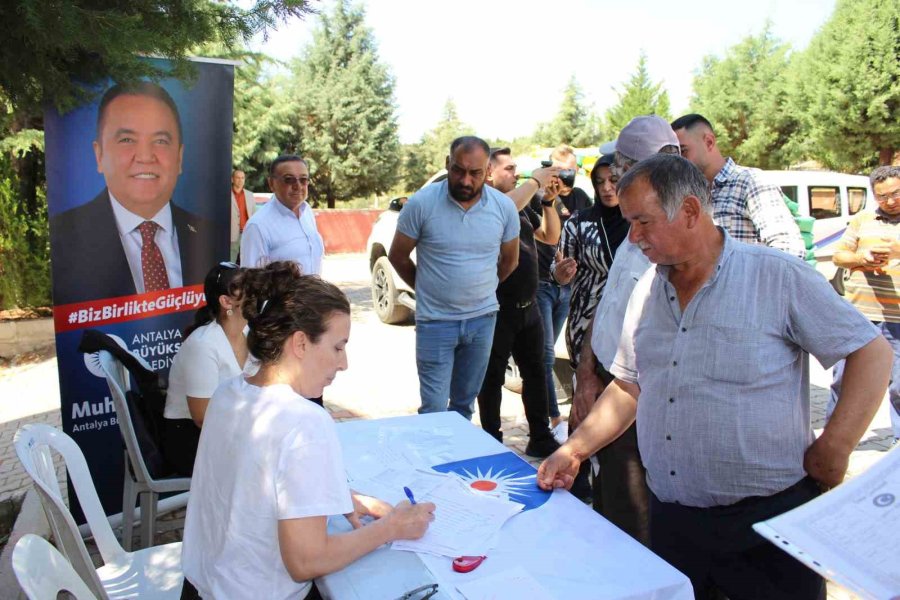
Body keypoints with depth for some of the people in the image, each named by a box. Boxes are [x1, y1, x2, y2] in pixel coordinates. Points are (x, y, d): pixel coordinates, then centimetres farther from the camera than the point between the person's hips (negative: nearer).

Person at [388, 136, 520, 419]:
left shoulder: (504, 207, -4)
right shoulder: (422, 203, -12)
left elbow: (510, 260, 12)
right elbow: (398, 256, 0)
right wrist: (426, 288, 8)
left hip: (483, 319, 3)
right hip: (435, 321, -3)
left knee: (464, 404, 16)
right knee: (433, 410, -1)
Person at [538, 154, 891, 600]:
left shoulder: (778, 276, -10)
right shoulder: (646, 291, 6)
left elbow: (872, 352, -6)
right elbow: (629, 387, 13)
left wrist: (832, 449, -13)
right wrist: (573, 451, 4)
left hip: (769, 516, -4)